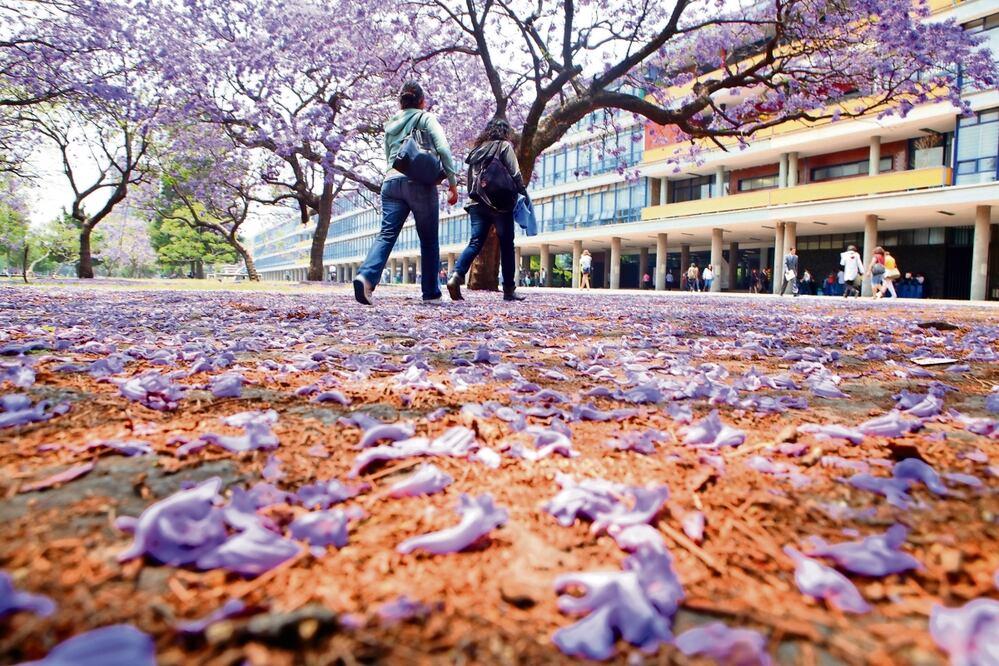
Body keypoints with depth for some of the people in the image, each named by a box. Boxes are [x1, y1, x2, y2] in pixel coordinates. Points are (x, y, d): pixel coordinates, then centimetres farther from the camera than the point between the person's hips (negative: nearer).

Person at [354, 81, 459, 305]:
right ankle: (431, 293, 7)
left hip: (391, 180, 4)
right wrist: (452, 182, -2)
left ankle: (366, 276, -30)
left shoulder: (391, 124, 24)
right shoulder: (426, 118, 8)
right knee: (429, 240, 4)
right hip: (419, 183, -4)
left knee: (386, 234, -6)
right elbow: (443, 149, -4)